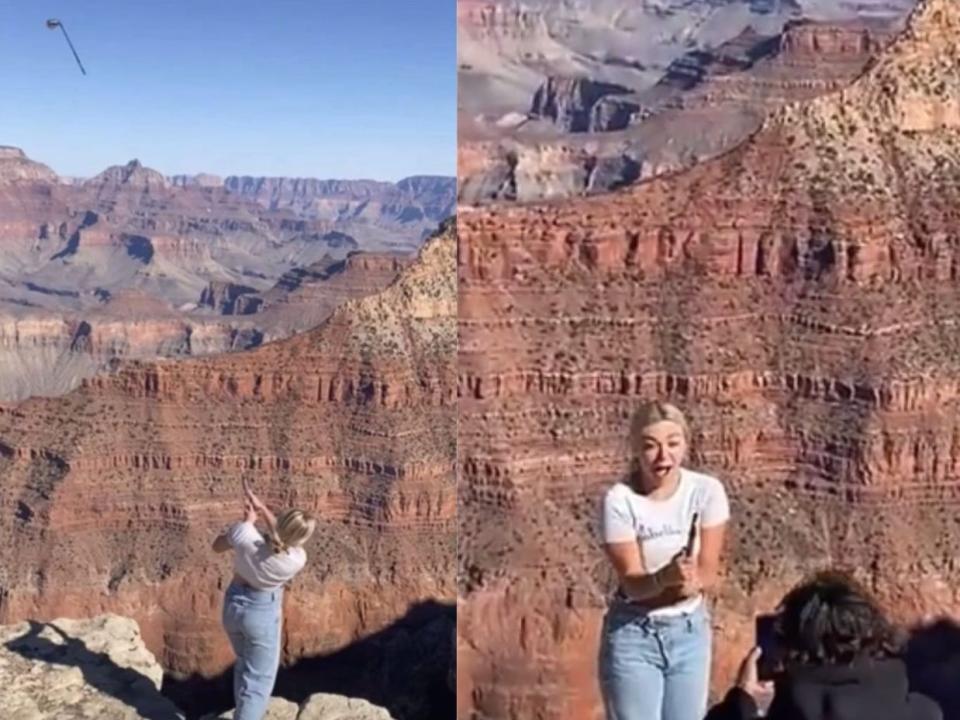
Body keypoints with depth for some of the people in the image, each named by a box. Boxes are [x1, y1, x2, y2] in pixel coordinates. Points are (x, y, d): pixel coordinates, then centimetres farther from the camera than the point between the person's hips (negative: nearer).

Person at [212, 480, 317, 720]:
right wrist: (262, 507, -4)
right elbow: (286, 540, -4)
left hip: (233, 605, 5)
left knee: (245, 665, 28)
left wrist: (248, 520, 2)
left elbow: (218, 546, -3)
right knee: (259, 679, 10)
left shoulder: (244, 535, -26)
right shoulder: (296, 560, -27)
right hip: (262, 614, -4)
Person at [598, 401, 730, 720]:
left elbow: (709, 573, -8)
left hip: (690, 630, 3)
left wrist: (692, 581, -31)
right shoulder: (620, 500, -17)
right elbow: (631, 581, -18)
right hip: (633, 633, -3)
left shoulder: (706, 490, -11)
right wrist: (666, 577, -39)